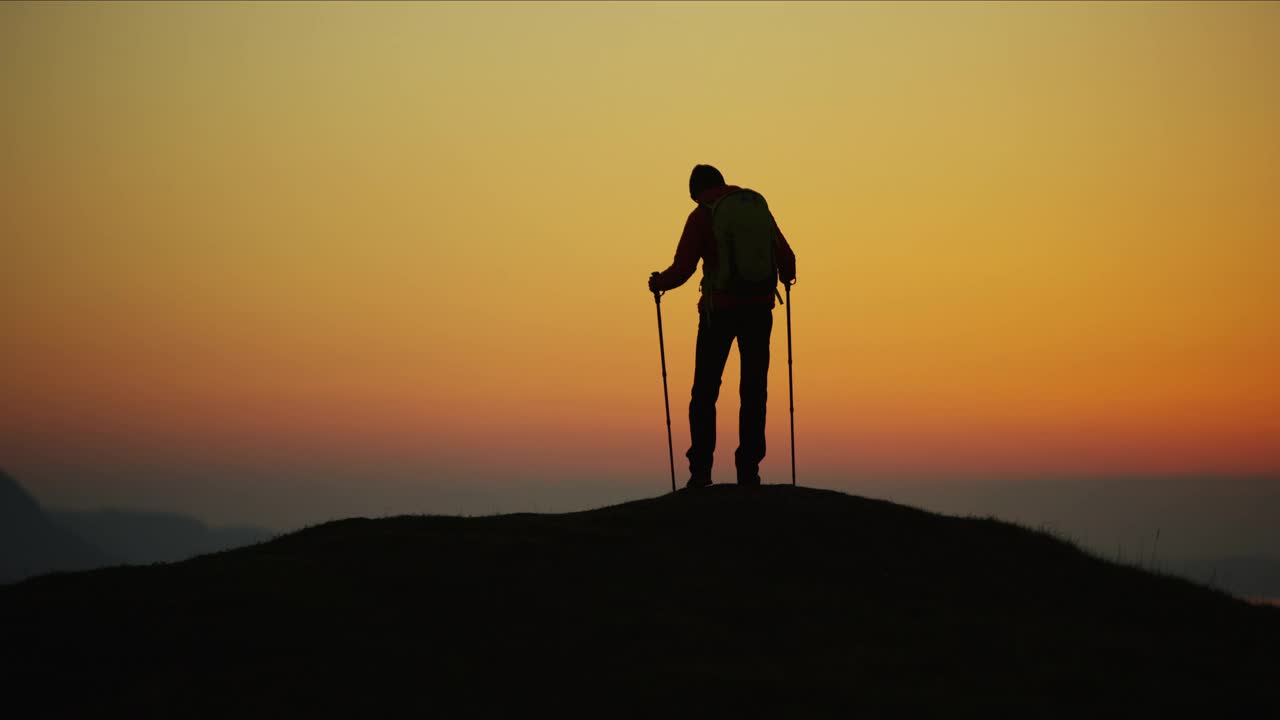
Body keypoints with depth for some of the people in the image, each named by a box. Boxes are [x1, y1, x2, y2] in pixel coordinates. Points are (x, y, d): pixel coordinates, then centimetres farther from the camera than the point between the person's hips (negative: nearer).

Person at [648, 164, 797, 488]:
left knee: (705, 392, 5)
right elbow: (785, 258, 10)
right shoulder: (758, 207, 8)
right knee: (754, 392, 7)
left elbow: (682, 269, -8)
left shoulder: (702, 216, -3)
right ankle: (748, 468, 3)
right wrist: (787, 276, 33)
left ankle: (701, 468, -1)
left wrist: (658, 282, 12)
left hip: (719, 309, -3)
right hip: (759, 309, 3)